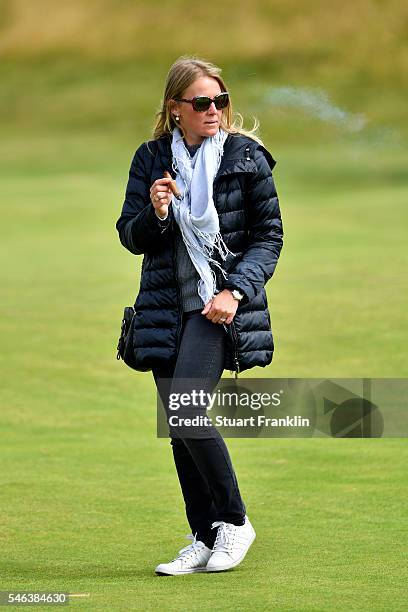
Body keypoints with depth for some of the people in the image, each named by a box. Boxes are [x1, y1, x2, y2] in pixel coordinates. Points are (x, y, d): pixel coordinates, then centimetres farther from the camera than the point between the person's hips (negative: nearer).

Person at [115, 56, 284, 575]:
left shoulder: (246, 157, -1)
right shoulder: (151, 158, 6)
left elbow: (269, 235, 1)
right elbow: (131, 238, 10)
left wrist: (236, 291, -12)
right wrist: (155, 214, -12)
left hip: (218, 304, -4)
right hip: (167, 307, 4)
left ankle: (234, 521, -5)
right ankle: (204, 538, 15)